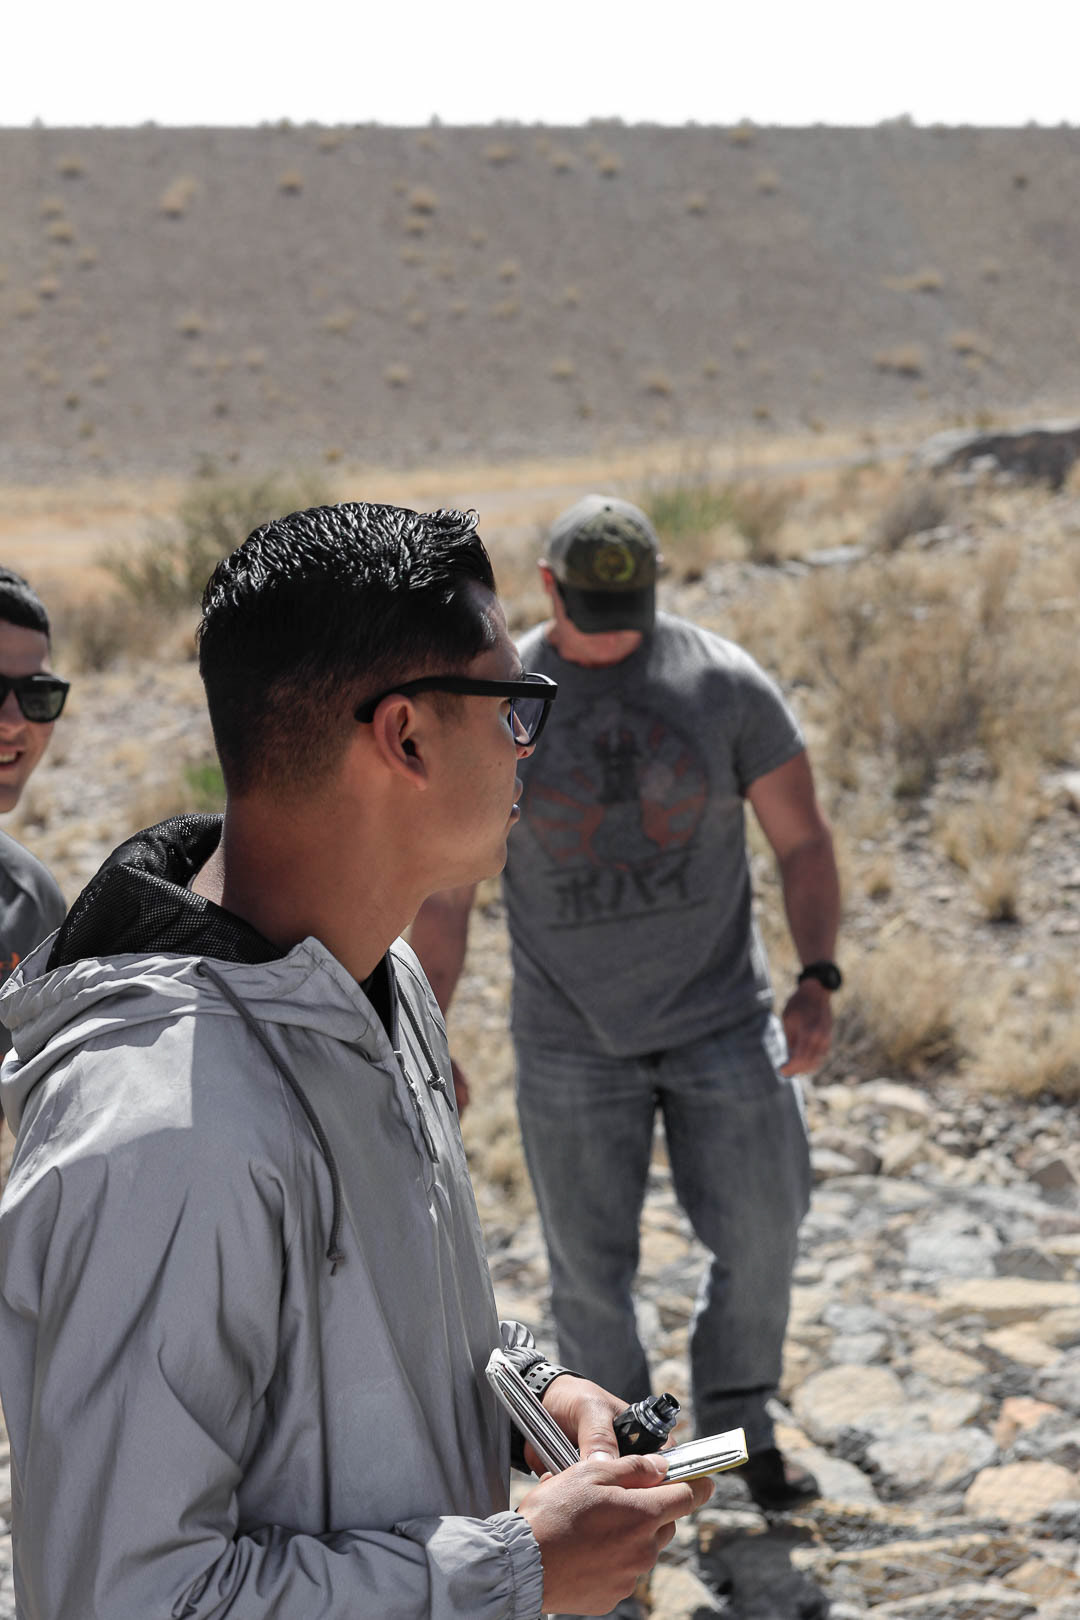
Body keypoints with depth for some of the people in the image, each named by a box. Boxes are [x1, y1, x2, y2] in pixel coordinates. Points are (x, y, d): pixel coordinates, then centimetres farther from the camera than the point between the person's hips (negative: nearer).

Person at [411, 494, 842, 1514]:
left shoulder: (725, 683, -7)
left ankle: (739, 1422, 30)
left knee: (760, 1236, 4)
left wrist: (816, 981, -14)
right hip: (570, 1038, 0)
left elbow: (802, 838, -2)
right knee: (590, 1267, 7)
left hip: (719, 1017, 1)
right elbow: (444, 891, -1)